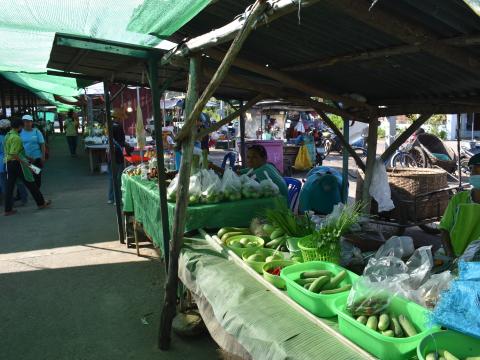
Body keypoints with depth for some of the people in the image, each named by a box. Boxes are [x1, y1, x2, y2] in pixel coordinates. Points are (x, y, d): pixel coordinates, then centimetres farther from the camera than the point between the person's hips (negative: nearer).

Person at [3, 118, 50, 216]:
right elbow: (13, 154, -25)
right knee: (30, 184, 4)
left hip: (9, 163, 9)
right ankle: (41, 203, 15)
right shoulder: (16, 138, -18)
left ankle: (8, 209, 11)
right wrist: (24, 162, -22)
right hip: (17, 163, -9)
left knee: (9, 186, 9)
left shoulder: (7, 136, 12)